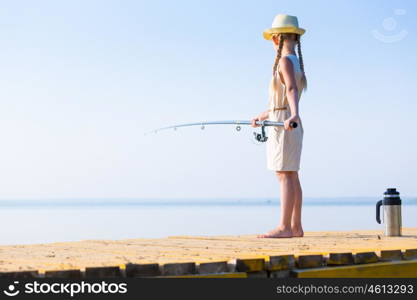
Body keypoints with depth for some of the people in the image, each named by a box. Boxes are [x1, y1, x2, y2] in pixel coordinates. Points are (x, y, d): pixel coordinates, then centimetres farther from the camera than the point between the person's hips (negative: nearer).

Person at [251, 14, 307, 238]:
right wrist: (264, 116, 38)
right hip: (292, 126, 9)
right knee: (291, 176, 9)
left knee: (284, 175, -13)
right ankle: (295, 226, 10)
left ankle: (284, 227, -16)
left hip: (282, 125, -9)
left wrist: (294, 115, -43)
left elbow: (292, 91, -28)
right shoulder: (297, 64, 17)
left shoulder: (285, 62, -11)